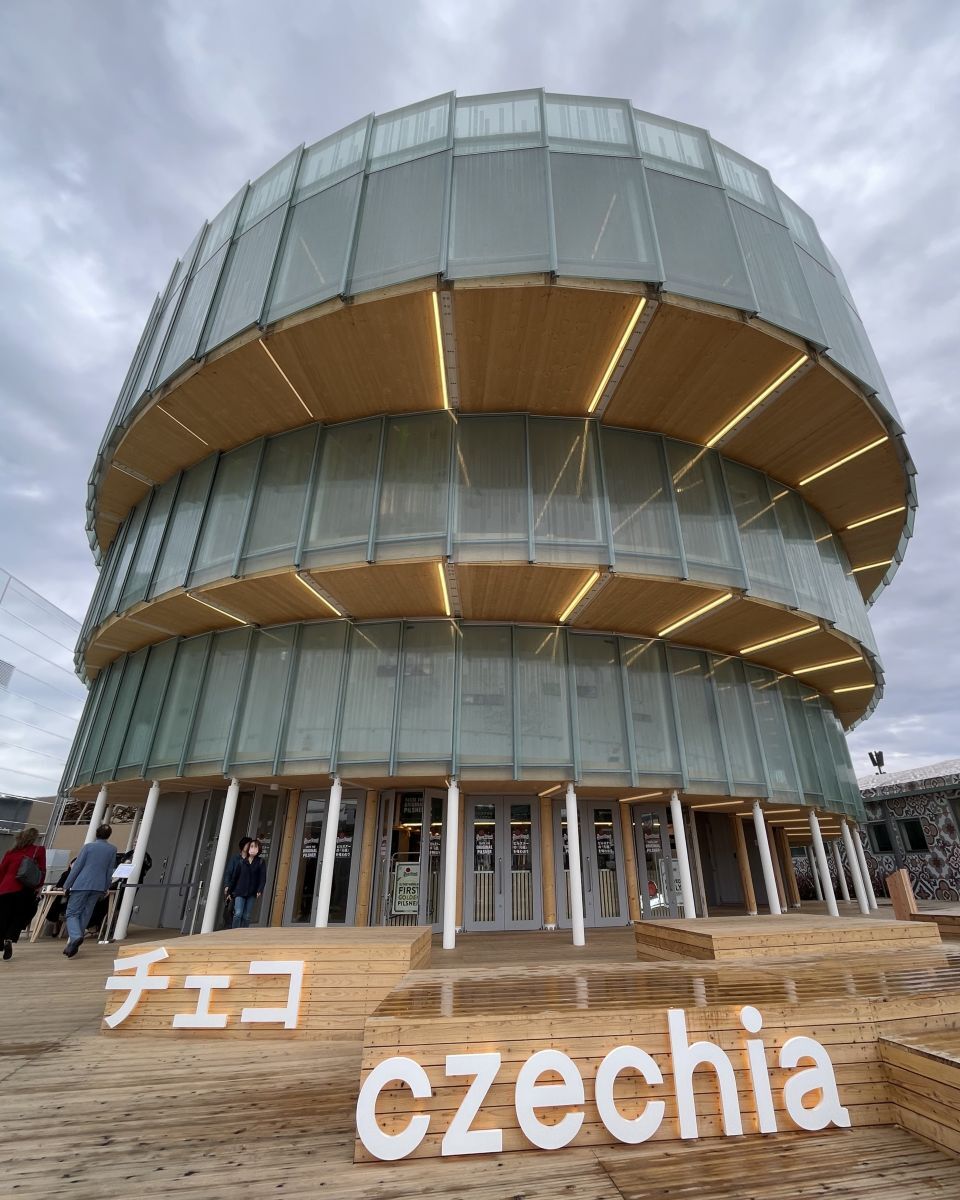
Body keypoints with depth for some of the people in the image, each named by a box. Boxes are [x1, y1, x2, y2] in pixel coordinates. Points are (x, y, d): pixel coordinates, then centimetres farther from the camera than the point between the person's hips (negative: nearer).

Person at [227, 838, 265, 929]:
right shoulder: (242, 861, 9)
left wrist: (259, 890, -18)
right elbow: (235, 877, 13)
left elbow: (263, 878, -3)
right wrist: (230, 891, 12)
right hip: (240, 892, 1)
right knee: (238, 914, -13)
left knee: (246, 916, -1)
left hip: (252, 894, -1)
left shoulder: (261, 862, 4)